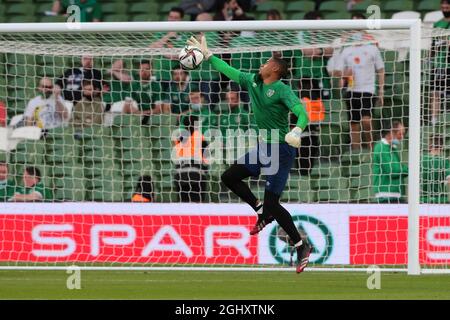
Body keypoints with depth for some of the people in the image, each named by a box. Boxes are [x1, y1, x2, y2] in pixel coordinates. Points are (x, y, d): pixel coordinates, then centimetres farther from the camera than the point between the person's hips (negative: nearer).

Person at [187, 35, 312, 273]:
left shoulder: (282, 90, -15)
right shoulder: (252, 82, 8)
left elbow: (302, 113, -25)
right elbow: (229, 71, 21)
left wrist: (297, 131, -45)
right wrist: (207, 55, 23)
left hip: (282, 150, -9)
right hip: (264, 148, 9)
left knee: (271, 203, -13)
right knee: (229, 177, 10)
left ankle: (302, 246, 0)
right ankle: (263, 213, 20)